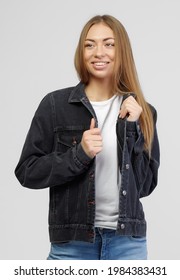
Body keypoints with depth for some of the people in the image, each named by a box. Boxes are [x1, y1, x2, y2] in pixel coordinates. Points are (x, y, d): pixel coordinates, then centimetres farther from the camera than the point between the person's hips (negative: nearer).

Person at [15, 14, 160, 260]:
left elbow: (146, 184, 0)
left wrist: (131, 130, -10)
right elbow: (27, 171, -5)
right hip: (72, 242, -2)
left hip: (128, 240, 2)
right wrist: (79, 154, -18)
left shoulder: (141, 112, 3)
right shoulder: (56, 104, -4)